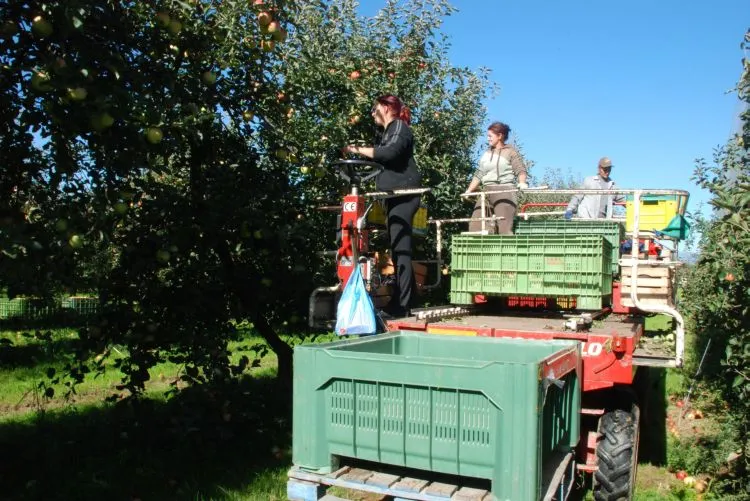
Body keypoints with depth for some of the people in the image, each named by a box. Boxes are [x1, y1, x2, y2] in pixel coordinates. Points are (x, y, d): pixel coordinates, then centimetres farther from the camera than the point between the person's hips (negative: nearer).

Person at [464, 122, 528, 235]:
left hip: (504, 191, -6)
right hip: (486, 191, 6)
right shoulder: (486, 154, 21)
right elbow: (479, 174, 22)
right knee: (475, 224, -5)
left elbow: (520, 169, -4)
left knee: (504, 228, -13)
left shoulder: (511, 152, 4)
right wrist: (469, 190, 14)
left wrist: (522, 182, -24)